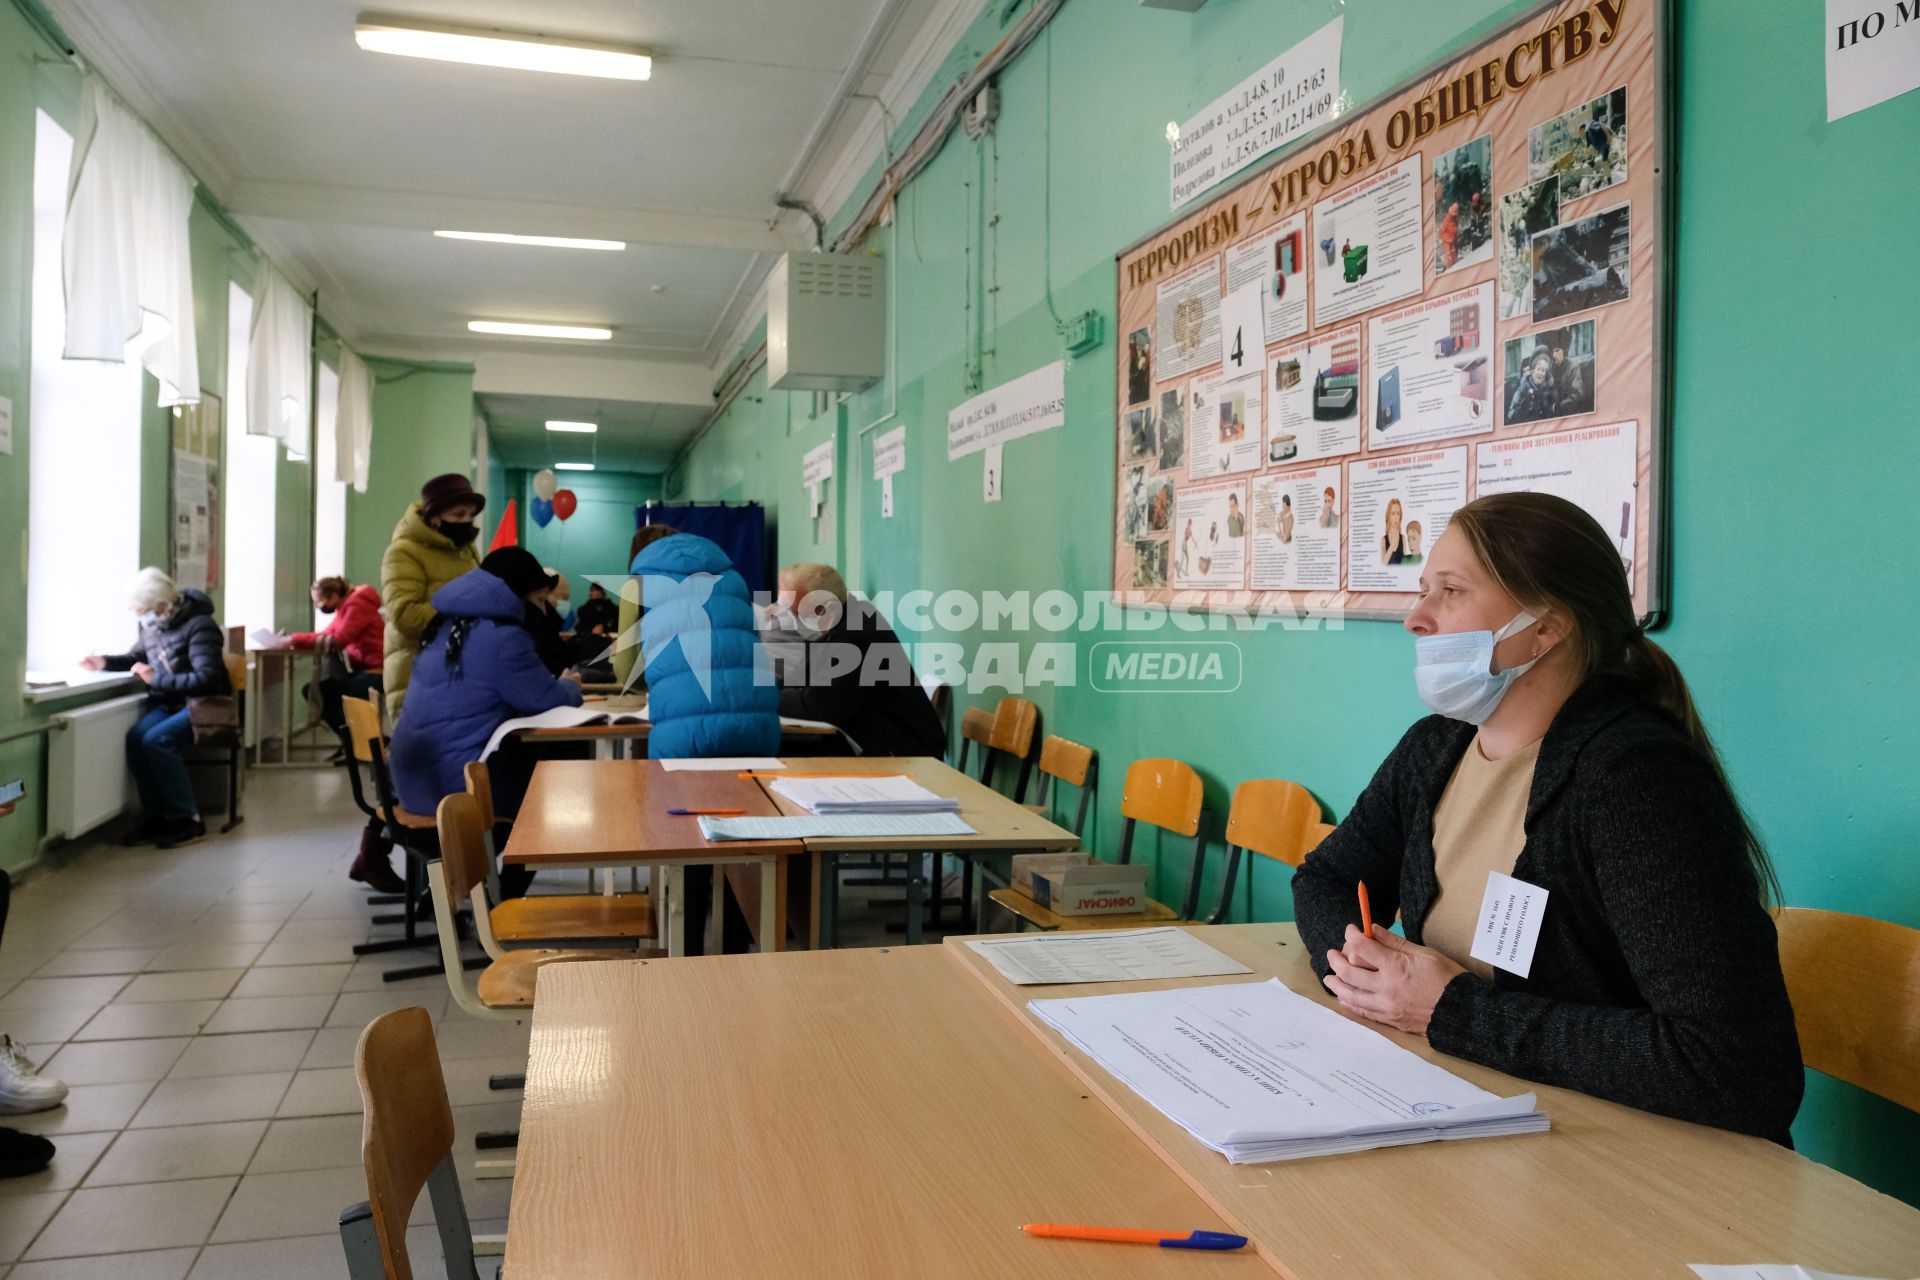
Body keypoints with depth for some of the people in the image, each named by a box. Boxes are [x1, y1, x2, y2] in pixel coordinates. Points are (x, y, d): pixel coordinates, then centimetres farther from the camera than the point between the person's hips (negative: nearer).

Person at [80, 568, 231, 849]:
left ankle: (188, 820, -17)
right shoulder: (153, 626, 5)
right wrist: (105, 662, 6)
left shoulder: (199, 626, -17)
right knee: (135, 737, -21)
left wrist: (156, 680, -22)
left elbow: (206, 679, -25)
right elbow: (136, 657, 26)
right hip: (169, 703, 7)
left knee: (156, 740, -28)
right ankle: (157, 816, -11)